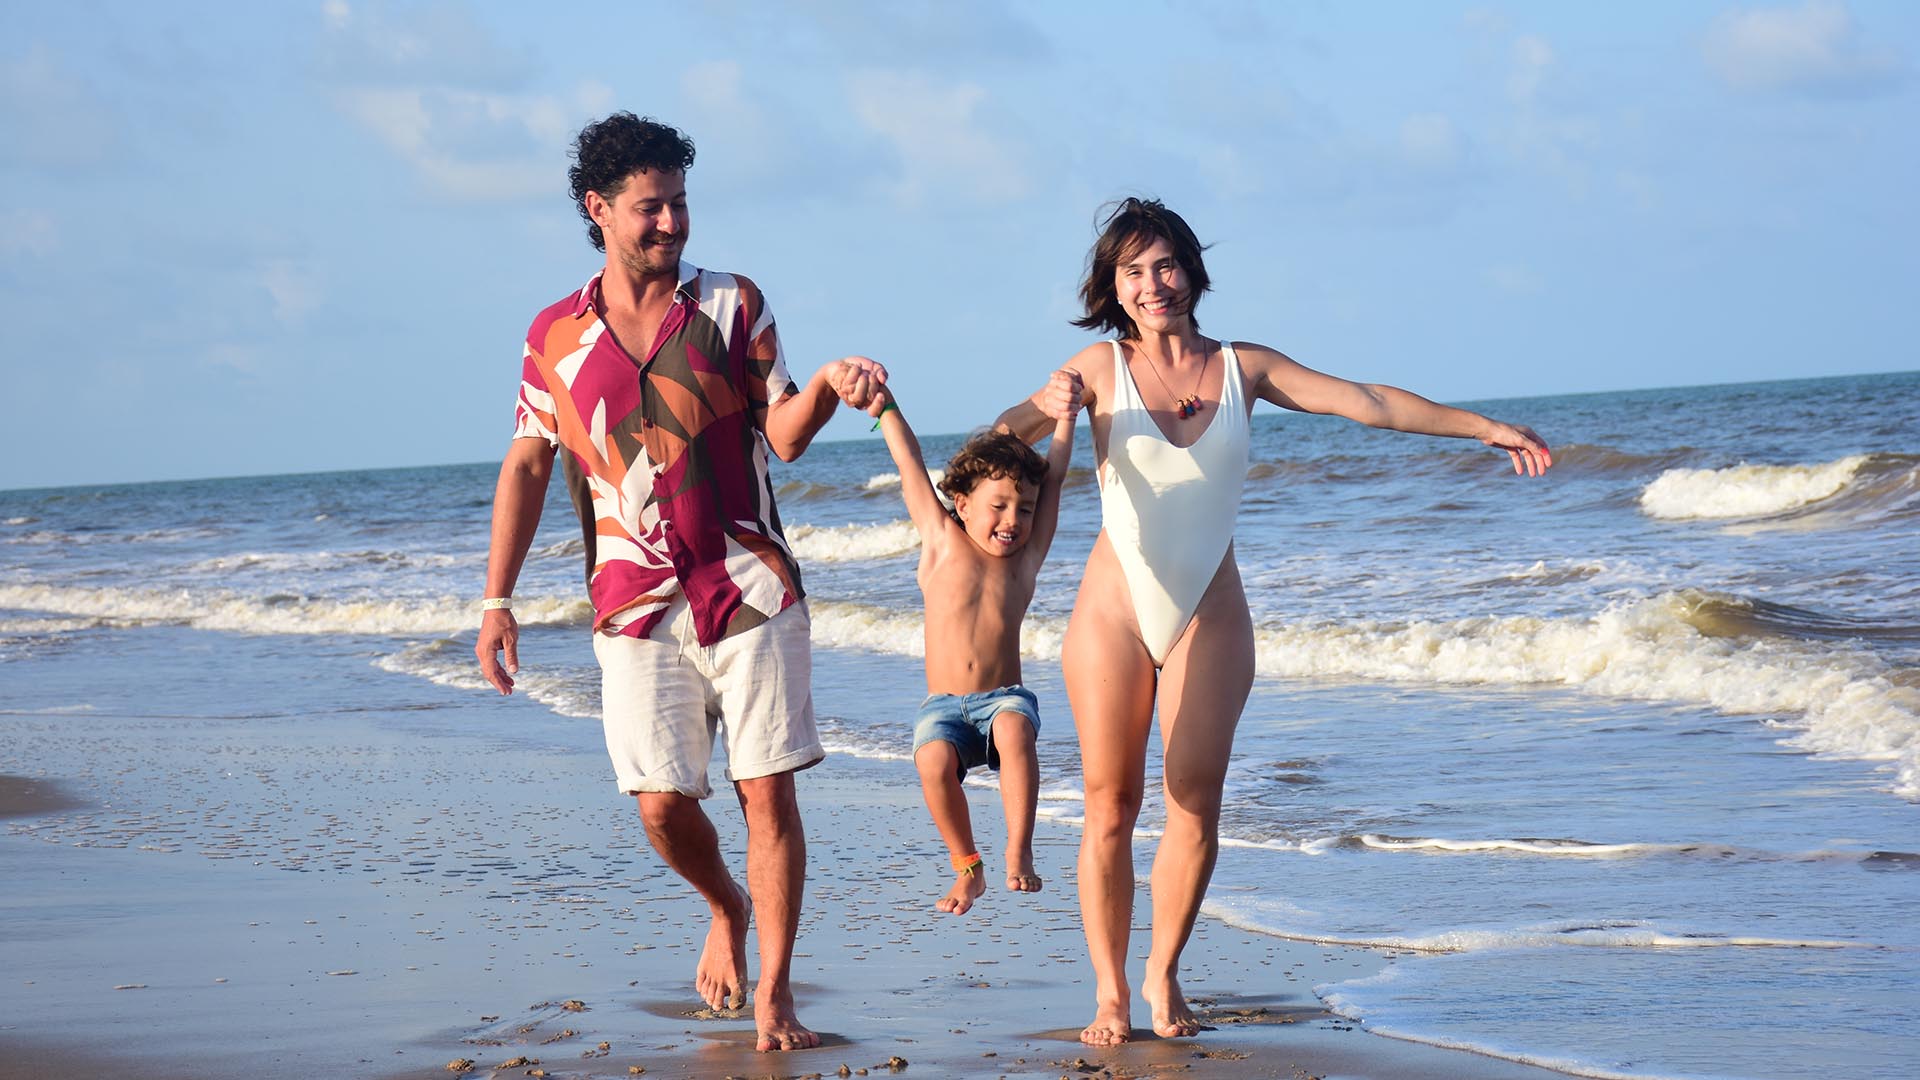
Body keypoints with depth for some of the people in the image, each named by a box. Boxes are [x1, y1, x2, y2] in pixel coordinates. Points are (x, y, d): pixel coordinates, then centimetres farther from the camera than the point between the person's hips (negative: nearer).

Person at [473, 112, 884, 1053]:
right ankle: (726, 910, 31)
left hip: (751, 588, -1)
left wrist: (826, 388, -20)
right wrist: (496, 599, 7)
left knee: (767, 788, -5)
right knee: (662, 804, -1)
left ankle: (773, 992, 4)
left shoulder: (733, 305, 4)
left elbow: (782, 436, 2)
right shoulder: (556, 335, 6)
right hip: (638, 606, 1)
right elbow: (526, 466, 11)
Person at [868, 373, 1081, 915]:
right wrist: (884, 405, 8)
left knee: (1014, 730, -35)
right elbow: (911, 464, 9)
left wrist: (1067, 412, 7)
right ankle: (966, 868, -9)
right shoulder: (943, 542, 7)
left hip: (1003, 699, 0)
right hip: (943, 705, 0)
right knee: (934, 760, -30)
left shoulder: (1027, 555, 10)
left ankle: (1019, 854, -28)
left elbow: (1054, 476, 10)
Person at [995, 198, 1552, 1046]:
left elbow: (1368, 401, 5)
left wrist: (1484, 427, 4)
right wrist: (1049, 410, -32)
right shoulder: (1104, 367, 0)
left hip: (1208, 614, 2)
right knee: (1111, 803, -3)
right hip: (1114, 610, -1)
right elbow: (1006, 434, -9)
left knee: (1195, 802, -4)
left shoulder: (1242, 368, 4)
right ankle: (1110, 992, 7)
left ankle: (1163, 973, 14)